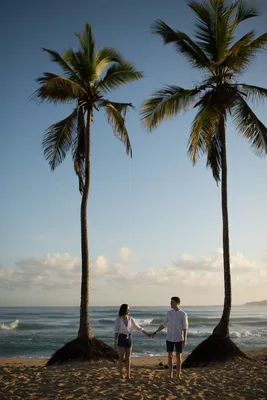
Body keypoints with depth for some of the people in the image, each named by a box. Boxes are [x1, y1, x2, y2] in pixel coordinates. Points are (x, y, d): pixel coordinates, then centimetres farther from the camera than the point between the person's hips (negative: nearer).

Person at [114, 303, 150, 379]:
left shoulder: (131, 319, 3)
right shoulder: (118, 319, -6)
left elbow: (138, 328, 9)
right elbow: (116, 331, -4)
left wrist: (146, 334, 6)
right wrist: (115, 342, -5)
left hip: (129, 339, 3)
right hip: (121, 339, -3)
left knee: (128, 358, 4)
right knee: (121, 358, -1)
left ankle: (128, 375, 9)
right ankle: (121, 375, 8)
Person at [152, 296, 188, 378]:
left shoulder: (183, 314, -9)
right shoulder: (169, 313, 1)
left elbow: (185, 328, -9)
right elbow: (163, 325, 9)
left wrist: (184, 340, -13)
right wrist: (155, 332, 7)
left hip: (179, 339, -3)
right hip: (169, 338, 3)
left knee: (178, 357, 2)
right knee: (170, 356, 4)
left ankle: (178, 375, 14)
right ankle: (170, 375, 12)